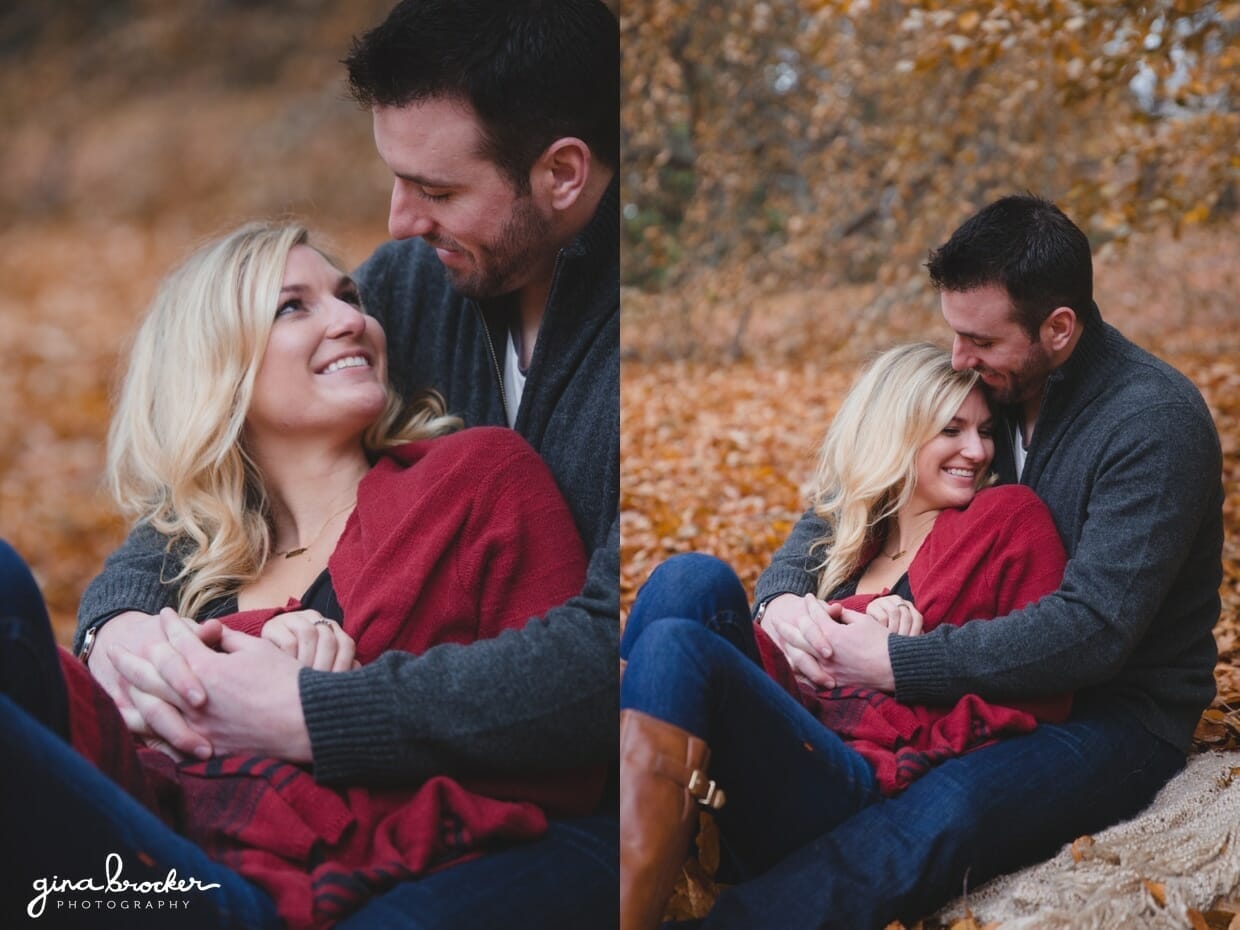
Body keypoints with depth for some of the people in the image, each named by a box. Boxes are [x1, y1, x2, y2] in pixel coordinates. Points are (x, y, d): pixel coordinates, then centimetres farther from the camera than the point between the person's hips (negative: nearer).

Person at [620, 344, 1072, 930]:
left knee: (675, 646, -28)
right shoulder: (852, 545, 26)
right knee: (694, 582, -19)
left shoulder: (1008, 518, 11)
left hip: (872, 788, -5)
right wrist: (853, 620, -9)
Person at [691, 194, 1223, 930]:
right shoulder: (980, 387, 3)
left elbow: (1093, 630, -27)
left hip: (1118, 711, -7)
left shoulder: (1154, 421, -18)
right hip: (990, 681, 7)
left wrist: (892, 663, -29)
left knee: (950, 810, -38)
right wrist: (782, 597, -15)